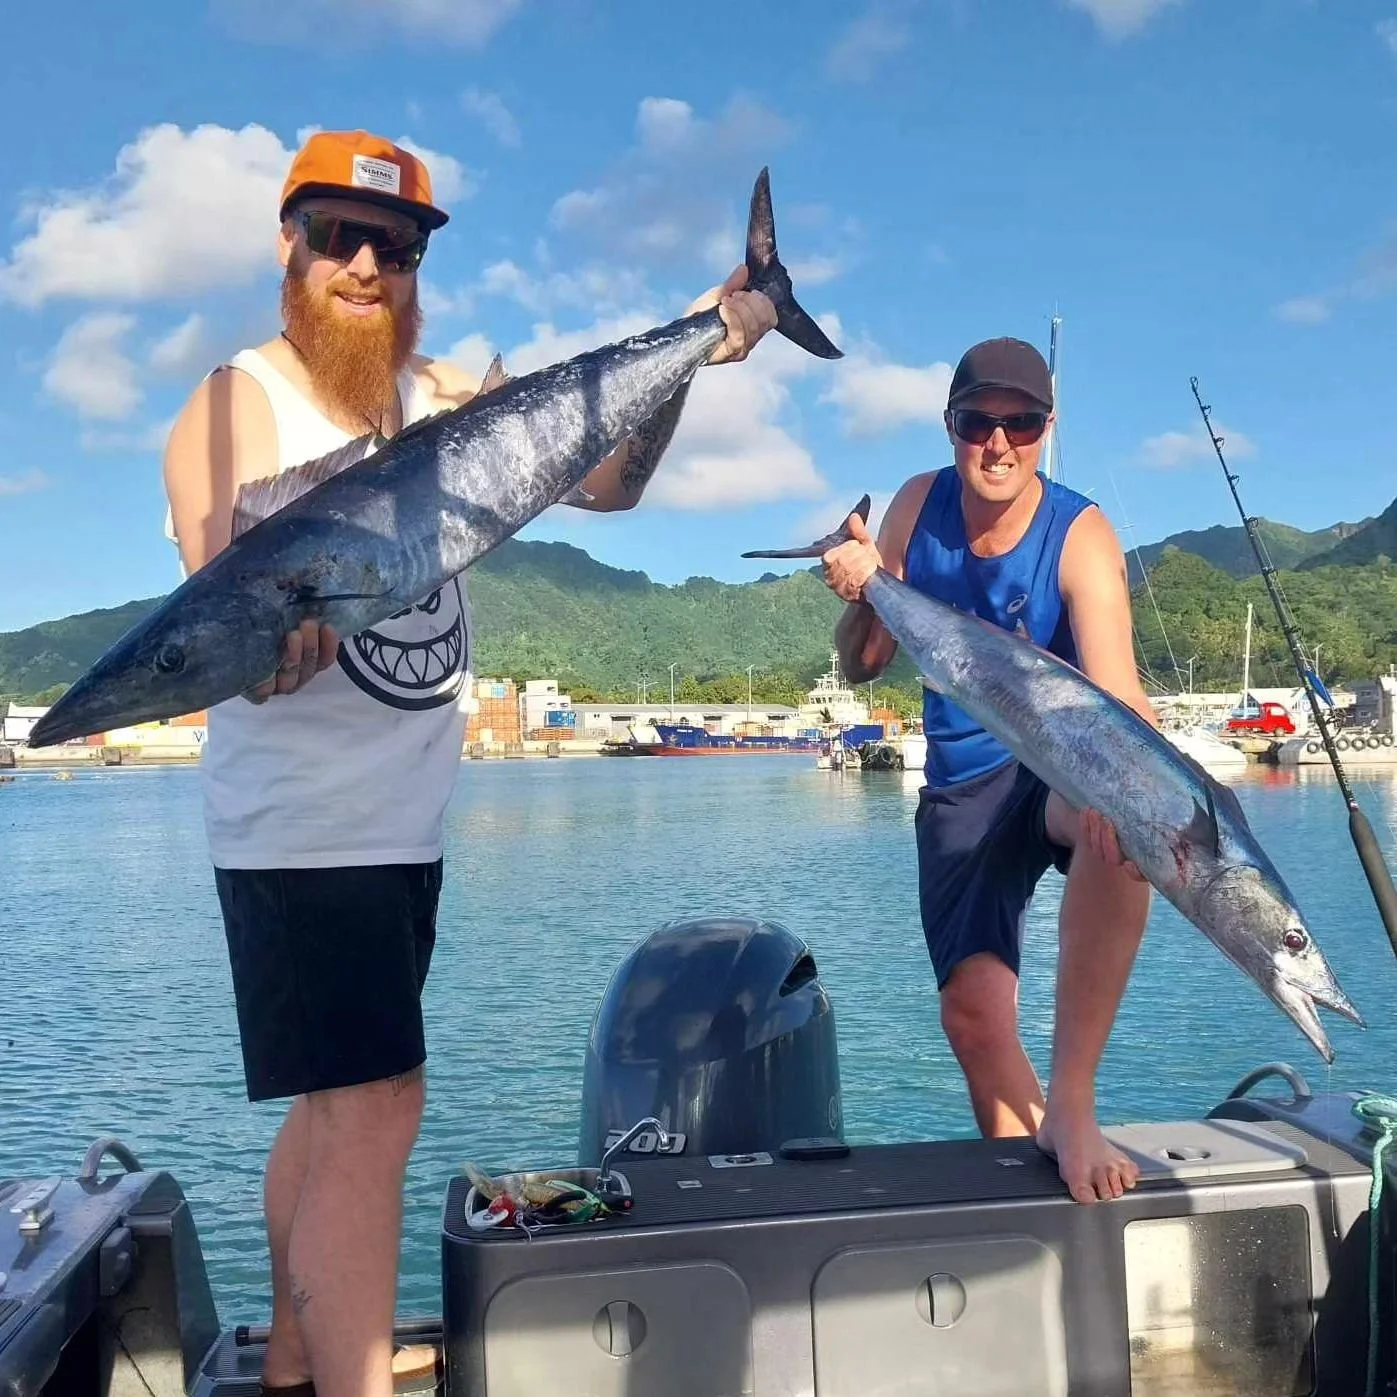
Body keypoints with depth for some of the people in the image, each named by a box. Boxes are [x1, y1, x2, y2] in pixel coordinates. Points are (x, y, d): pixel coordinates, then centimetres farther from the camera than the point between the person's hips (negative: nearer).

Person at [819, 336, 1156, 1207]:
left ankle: (1071, 1103, -24)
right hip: (961, 786, 3)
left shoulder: (1080, 536, -17)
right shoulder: (919, 506, -5)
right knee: (973, 1010, -10)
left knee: (1123, 820, -38)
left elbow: (1116, 694, -31)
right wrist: (861, 595, -21)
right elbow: (864, 666, 1)